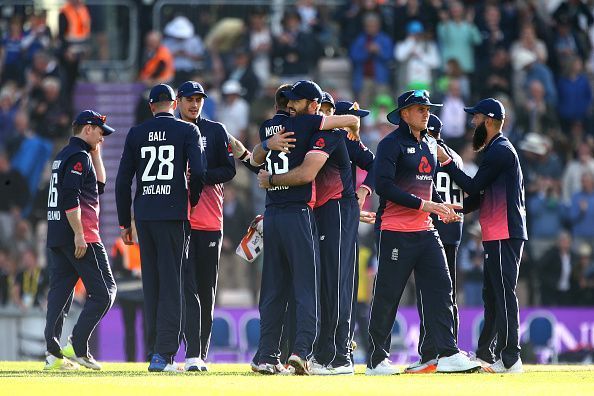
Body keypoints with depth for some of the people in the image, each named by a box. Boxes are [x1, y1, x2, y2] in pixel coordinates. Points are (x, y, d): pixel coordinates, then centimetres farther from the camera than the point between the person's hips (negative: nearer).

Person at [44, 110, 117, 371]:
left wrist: (96, 154, 23)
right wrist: (79, 234, -22)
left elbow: (99, 185, 28)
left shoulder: (63, 156, 21)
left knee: (59, 291, 6)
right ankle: (77, 346, -14)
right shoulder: (79, 156, -9)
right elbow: (70, 197, -20)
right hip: (80, 237, -10)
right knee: (104, 290, -6)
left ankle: (53, 353, 0)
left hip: (55, 236, 10)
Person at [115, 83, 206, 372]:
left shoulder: (136, 133, 10)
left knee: (151, 285, 10)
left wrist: (124, 223, 14)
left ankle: (154, 351, 10)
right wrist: (192, 202, 8)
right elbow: (198, 171, -9)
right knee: (171, 284, -4)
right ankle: (163, 353, -12)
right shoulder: (187, 131, 2)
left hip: (143, 216, 3)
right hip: (174, 215, -3)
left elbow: (123, 181, 8)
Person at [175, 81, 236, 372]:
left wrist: (199, 175, -11)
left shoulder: (215, 131, 11)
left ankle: (201, 354, 11)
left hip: (210, 221, 1)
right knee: (187, 288, -10)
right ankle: (193, 355, -16)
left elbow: (228, 171, 4)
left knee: (207, 290, 5)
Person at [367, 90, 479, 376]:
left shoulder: (430, 145, 17)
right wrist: (422, 204, -19)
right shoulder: (391, 144, -8)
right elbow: (383, 185, -17)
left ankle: (448, 354, -5)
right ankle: (377, 360, 5)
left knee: (440, 288, -2)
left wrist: (442, 207, 9)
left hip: (425, 230, 7)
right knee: (387, 295, -3)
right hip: (396, 231, -7)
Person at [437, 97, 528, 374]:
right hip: (495, 234, 11)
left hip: (504, 234, -11)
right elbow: (482, 194, 22)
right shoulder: (496, 150, 21)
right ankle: (485, 354, 22)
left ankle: (510, 359, -15)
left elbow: (474, 187, -14)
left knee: (503, 294, -12)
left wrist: (446, 163, -8)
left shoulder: (500, 151, -12)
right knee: (491, 295, 15)